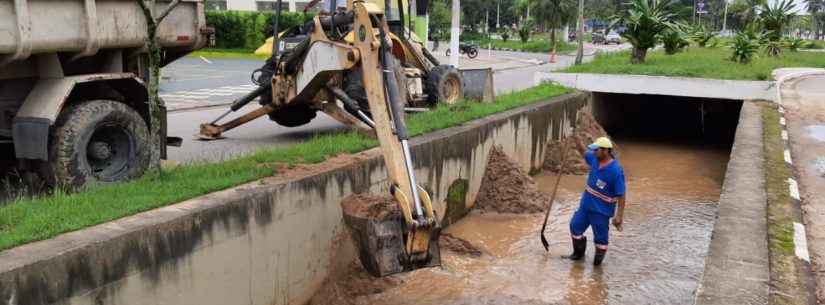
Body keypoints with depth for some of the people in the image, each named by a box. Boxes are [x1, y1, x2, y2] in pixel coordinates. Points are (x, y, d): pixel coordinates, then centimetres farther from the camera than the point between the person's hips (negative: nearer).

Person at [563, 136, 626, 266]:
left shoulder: (616, 170, -24)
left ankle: (598, 262, 26)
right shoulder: (595, 159, -4)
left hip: (601, 211, -7)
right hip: (585, 205, 8)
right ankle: (578, 253, 39)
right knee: (575, 226, 18)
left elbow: (621, 195, -21)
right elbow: (584, 152, 20)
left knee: (600, 237, 7)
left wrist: (619, 216, -22)